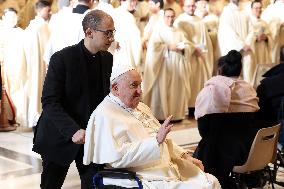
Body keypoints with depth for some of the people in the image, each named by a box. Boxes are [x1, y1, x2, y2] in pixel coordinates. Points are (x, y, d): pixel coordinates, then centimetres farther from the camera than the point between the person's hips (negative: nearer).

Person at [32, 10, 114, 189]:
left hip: (93, 134, 4)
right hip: (61, 135, -4)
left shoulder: (107, 58, 3)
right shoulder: (62, 59, -16)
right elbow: (49, 102, -19)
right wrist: (73, 131, -31)